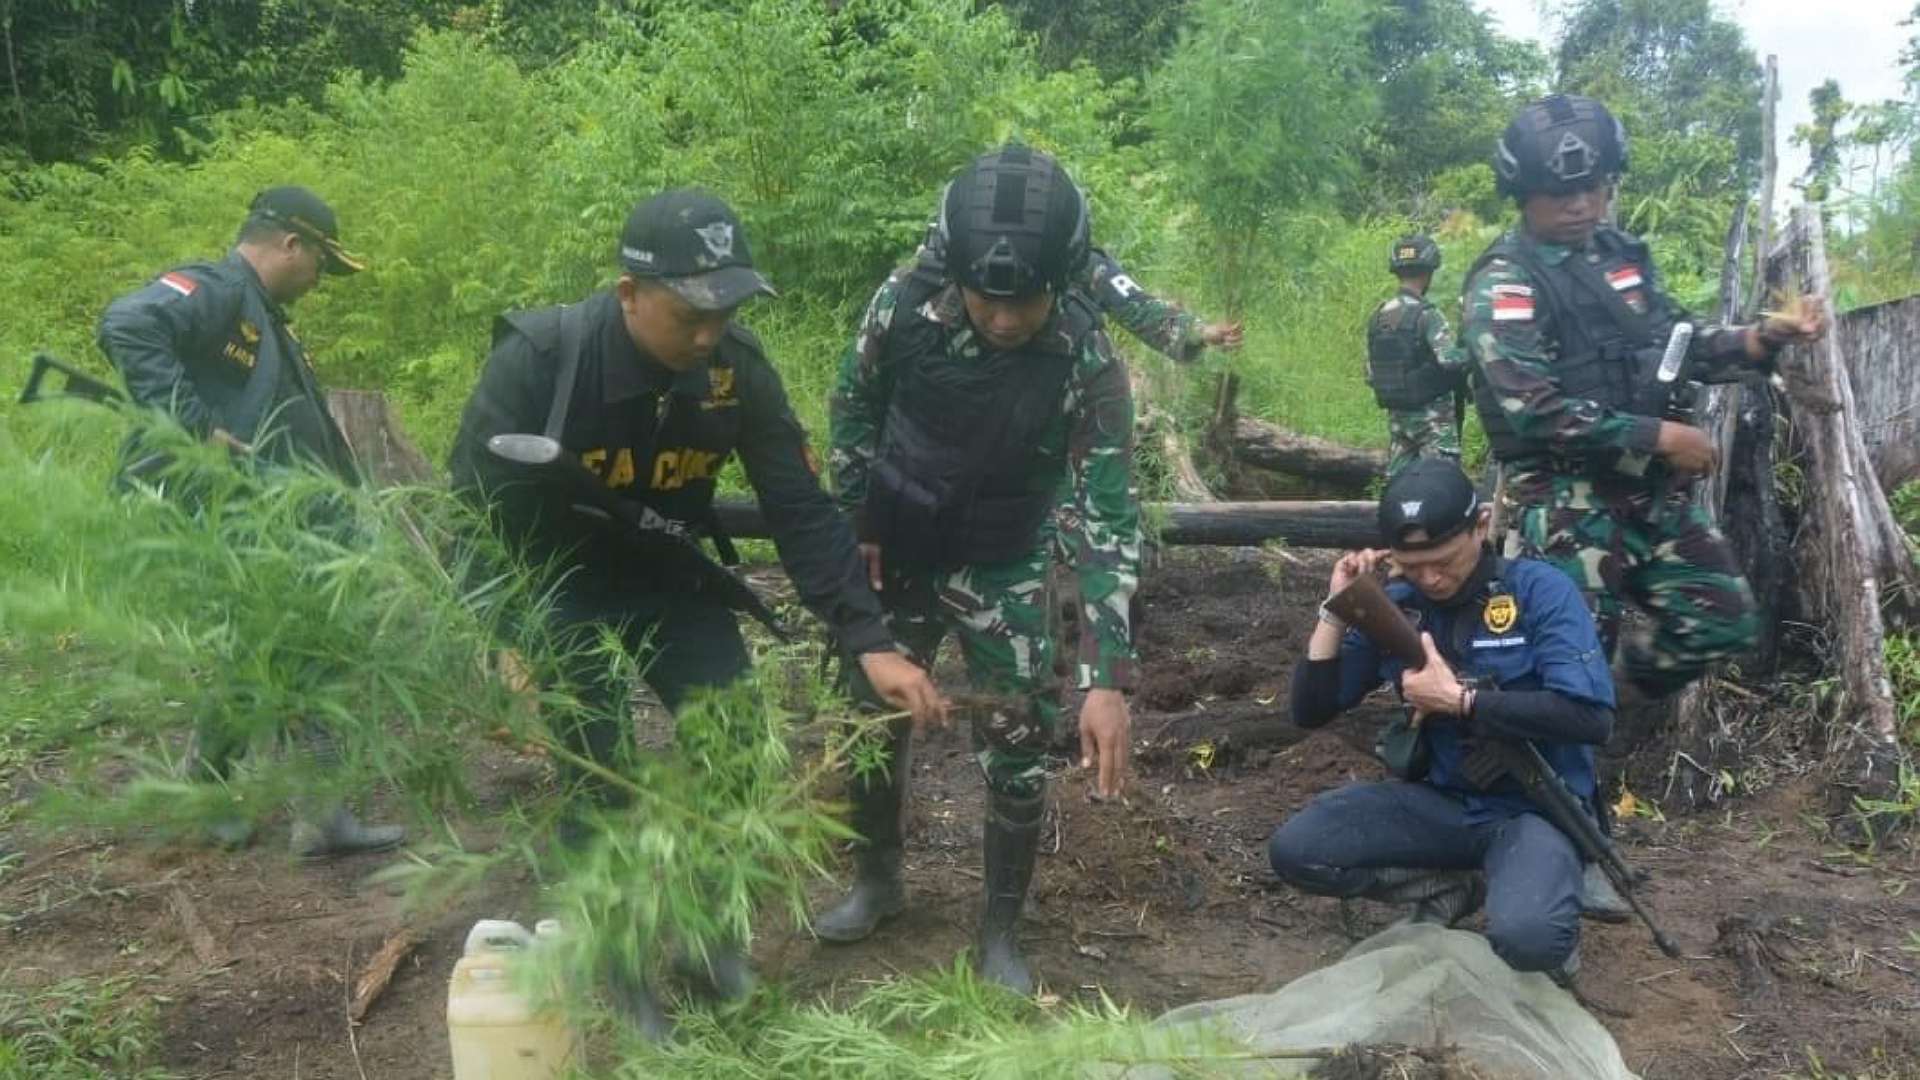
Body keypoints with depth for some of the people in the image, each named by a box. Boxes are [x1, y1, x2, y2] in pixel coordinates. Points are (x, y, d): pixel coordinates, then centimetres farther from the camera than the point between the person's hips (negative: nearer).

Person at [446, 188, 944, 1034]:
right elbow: (476, 510, -20)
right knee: (598, 781, -3)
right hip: (562, 589, -3)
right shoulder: (538, 360, -28)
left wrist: (869, 641, -20)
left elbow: (801, 509, -14)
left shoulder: (737, 365, -19)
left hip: (672, 580, 3)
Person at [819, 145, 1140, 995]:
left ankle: (1000, 931, 20)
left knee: (1016, 759, -1)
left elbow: (1109, 523, -27)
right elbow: (854, 406, -2)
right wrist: (858, 523, -1)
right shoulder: (905, 301, -21)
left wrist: (1109, 677, -33)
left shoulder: (1088, 364, -27)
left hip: (1002, 571, -2)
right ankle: (877, 880, 37)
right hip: (897, 555, 2)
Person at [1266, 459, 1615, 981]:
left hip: (1534, 807, -4)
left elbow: (1592, 717, -22)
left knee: (1526, 937, -34)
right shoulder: (1392, 607, 1)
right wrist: (1337, 610, -12)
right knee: (1294, 850, -16)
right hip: (1439, 801, 5)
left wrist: (1458, 699, -21)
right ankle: (1457, 887, 2)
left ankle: (1551, 912, 4)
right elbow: (1311, 710, 0)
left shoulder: (1540, 590, -11)